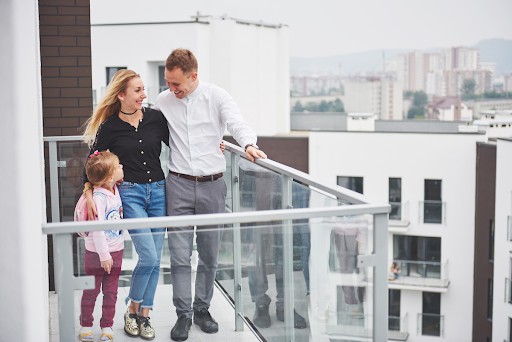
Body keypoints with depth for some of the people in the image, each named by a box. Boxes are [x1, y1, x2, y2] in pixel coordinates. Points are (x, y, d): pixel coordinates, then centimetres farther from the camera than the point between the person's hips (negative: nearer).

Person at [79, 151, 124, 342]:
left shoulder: (115, 190, 1)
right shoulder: (98, 197, -22)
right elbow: (97, 229, -23)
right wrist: (103, 254, -21)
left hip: (116, 250, 7)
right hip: (97, 253, -6)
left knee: (110, 292, 11)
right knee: (91, 291, 8)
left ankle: (107, 327, 21)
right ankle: (85, 326, 22)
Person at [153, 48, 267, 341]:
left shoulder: (217, 96, -2)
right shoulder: (163, 101, 6)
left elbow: (237, 123, -15)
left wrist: (249, 144, -35)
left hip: (212, 185, -1)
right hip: (179, 185, 1)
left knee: (210, 254, 8)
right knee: (180, 254, -3)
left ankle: (202, 309, 24)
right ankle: (184, 315, 8)